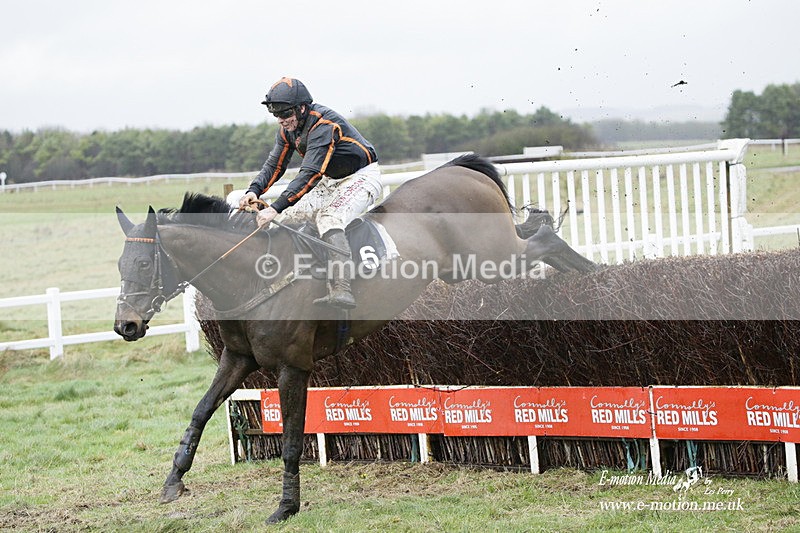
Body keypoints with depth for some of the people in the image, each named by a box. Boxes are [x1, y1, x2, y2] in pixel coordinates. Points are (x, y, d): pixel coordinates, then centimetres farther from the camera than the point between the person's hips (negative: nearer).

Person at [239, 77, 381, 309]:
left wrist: (276, 208, -42)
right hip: (330, 181, 9)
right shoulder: (288, 129, -3)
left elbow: (309, 174, -36)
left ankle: (341, 291, -45)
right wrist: (254, 191, -17)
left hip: (362, 177, -9)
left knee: (329, 219, -32)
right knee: (287, 214, -4)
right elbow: (275, 165, 4)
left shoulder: (324, 124, -30)